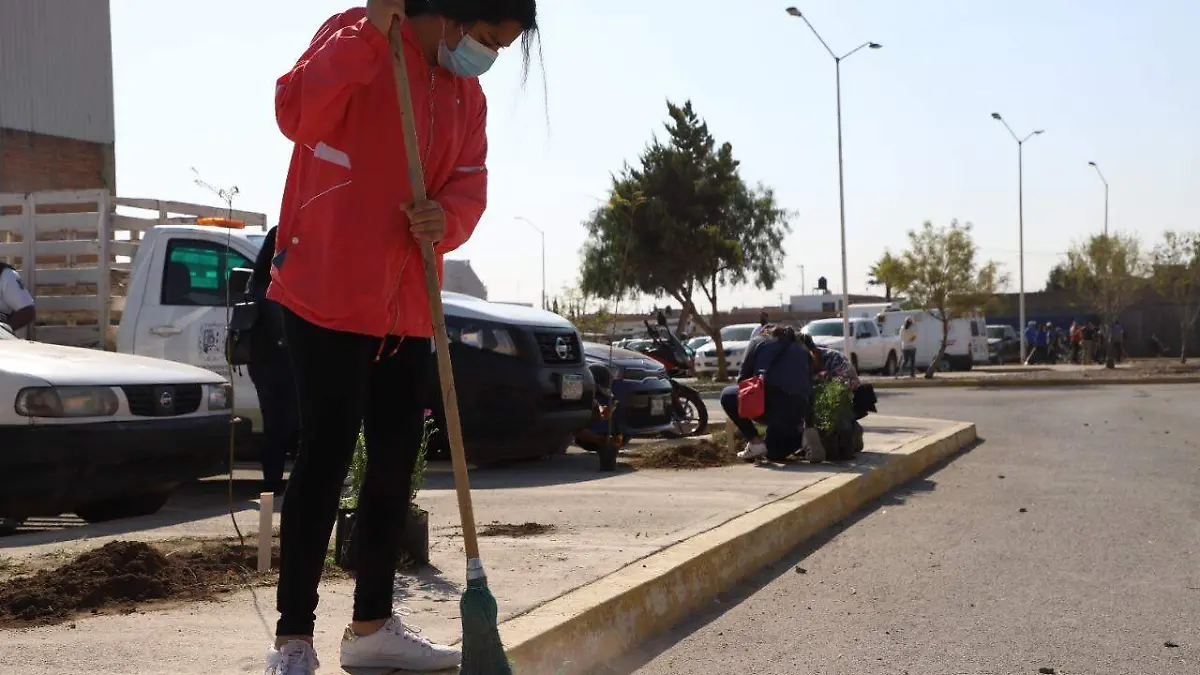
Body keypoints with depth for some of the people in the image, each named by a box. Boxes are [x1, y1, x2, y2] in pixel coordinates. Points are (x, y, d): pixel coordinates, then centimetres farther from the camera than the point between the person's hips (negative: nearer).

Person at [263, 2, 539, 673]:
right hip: (328, 290, -7)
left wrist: (447, 220, -14)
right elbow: (297, 115, -21)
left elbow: (470, 185, 8)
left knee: (398, 459, 10)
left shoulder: (470, 96, 14)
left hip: (407, 304, 7)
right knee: (328, 455, -7)